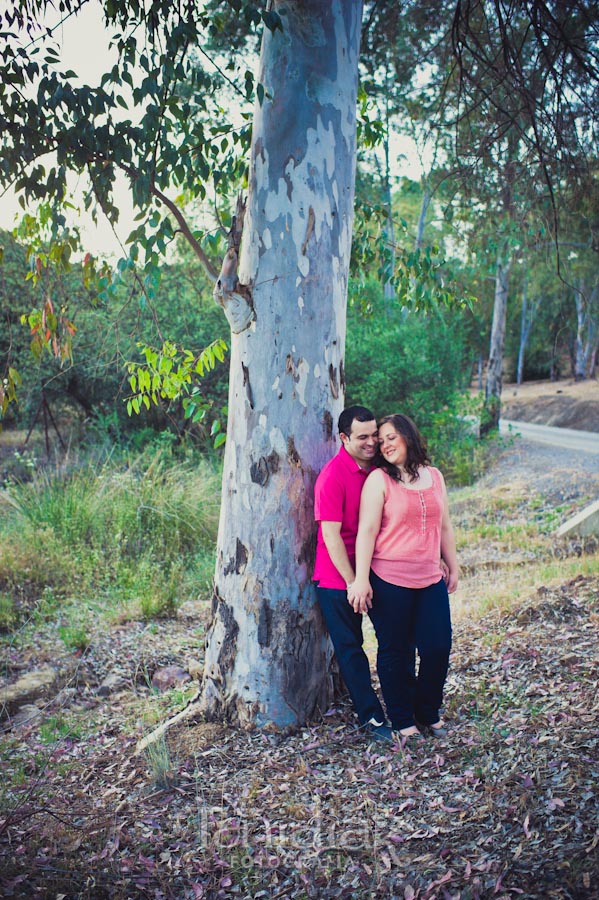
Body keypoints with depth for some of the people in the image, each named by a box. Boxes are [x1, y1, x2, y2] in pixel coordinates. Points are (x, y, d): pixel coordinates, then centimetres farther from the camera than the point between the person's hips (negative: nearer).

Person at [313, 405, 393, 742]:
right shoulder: (333, 476, -19)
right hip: (337, 578, -7)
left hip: (362, 573, 7)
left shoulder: (374, 469, 4)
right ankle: (372, 718, 12)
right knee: (350, 648, 4)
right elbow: (331, 536, -20)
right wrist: (352, 583, -18)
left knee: (352, 645, 20)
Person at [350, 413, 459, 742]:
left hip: (431, 580, 4)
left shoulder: (434, 476, 10)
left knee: (438, 647, 6)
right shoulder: (379, 479, -5)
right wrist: (361, 580, -15)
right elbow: (367, 531, -10)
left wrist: (452, 567, 18)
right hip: (390, 580, -4)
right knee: (396, 653, 7)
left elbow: (445, 527, 17)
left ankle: (428, 713, 29)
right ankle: (403, 721, 24)